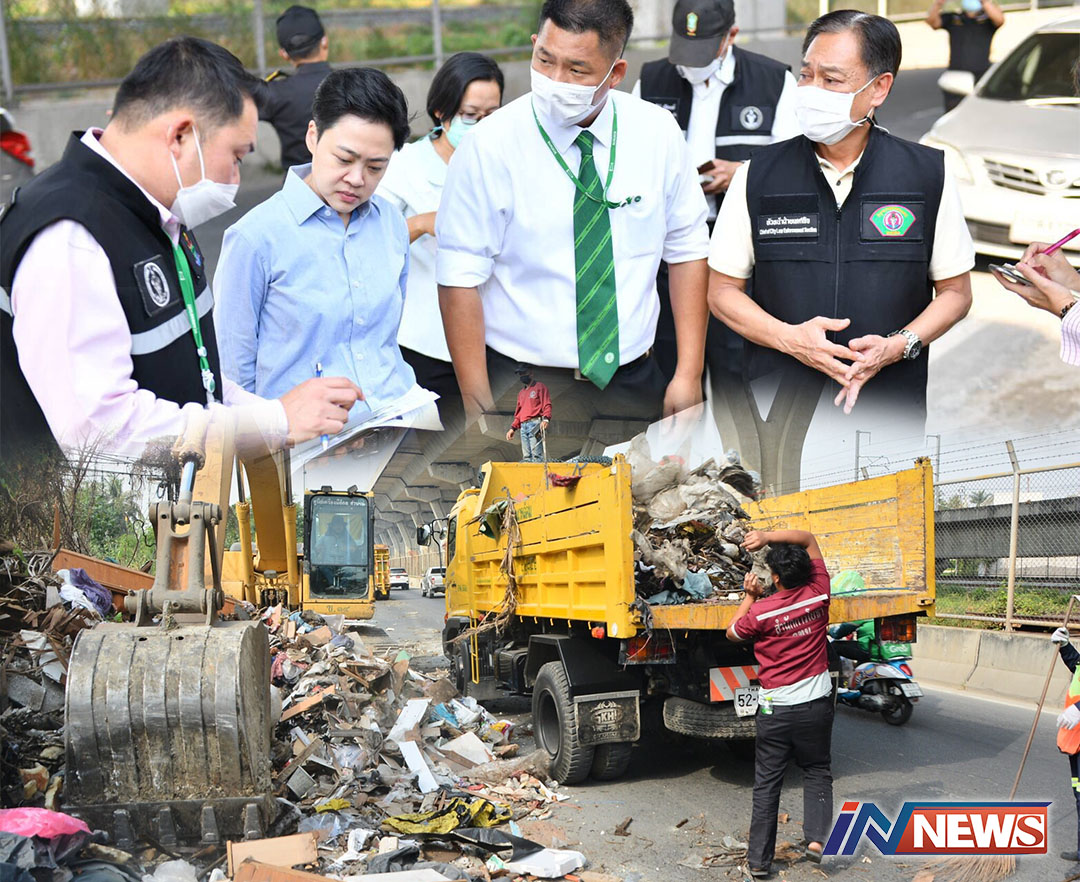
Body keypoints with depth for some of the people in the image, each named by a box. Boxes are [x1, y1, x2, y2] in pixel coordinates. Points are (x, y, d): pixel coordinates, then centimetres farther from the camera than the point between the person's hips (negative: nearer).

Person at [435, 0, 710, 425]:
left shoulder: (658, 134, -3)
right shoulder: (490, 147, -13)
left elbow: (686, 250, 4)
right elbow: (460, 281, -13)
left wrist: (689, 375, -3)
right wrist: (478, 407, -17)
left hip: (634, 385, 3)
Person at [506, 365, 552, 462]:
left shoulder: (539, 387, 5)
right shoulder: (521, 393, 26)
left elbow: (547, 405, -6)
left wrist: (546, 419, -22)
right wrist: (513, 428, 20)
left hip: (535, 424, -7)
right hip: (523, 426, 7)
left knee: (536, 455, -16)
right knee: (526, 457, 2)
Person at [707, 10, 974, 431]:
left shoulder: (929, 175, 0)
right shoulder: (758, 175, 1)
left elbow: (955, 292, 6)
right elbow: (723, 290, 4)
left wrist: (898, 346, -13)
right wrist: (790, 338, -14)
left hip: (891, 410, 0)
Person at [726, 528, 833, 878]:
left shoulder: (761, 611, -16)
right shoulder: (818, 595, -8)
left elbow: (733, 633, 6)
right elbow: (809, 539, 4)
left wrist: (750, 596, 6)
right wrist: (767, 535, -6)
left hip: (775, 710, -2)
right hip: (817, 705, 2)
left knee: (766, 785, 8)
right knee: (817, 773, 18)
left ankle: (759, 860, 9)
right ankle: (816, 837, -1)